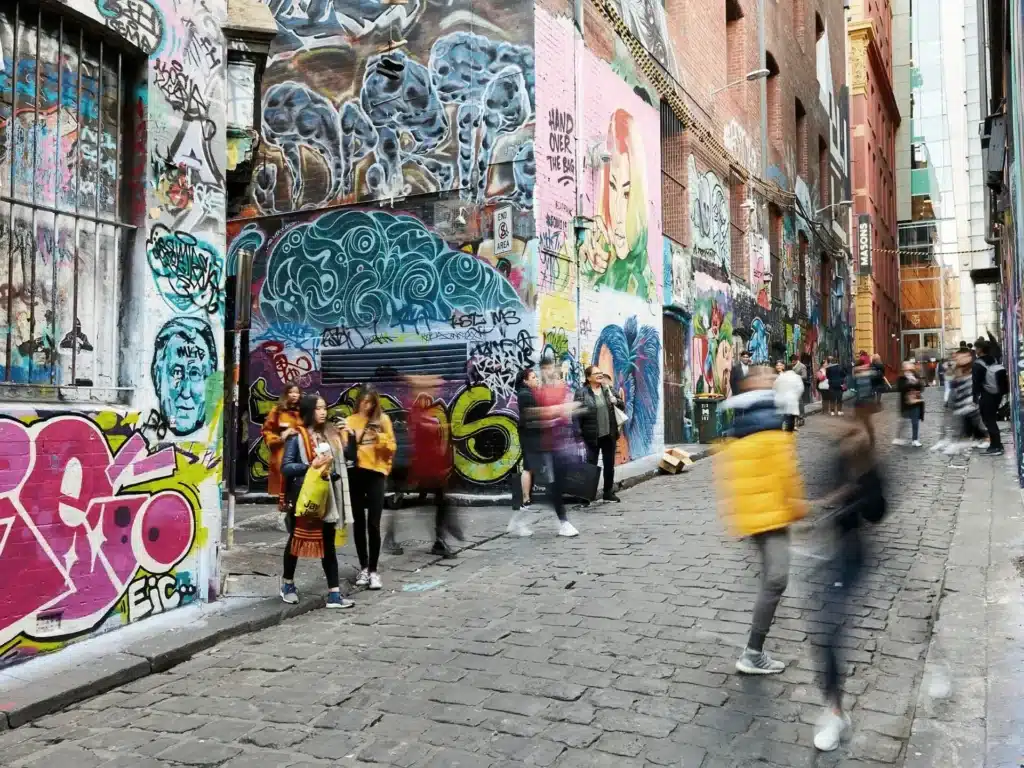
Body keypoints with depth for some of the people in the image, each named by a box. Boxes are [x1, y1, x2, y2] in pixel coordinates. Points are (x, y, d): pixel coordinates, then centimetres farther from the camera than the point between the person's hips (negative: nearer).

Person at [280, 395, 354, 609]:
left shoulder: (330, 434, 8)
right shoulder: (297, 437, -8)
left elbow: (342, 460, 14)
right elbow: (286, 467, -13)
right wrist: (311, 465, -22)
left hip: (326, 495, 5)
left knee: (328, 544, 6)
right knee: (297, 540, 12)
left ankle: (334, 593, 8)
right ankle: (287, 583, 33)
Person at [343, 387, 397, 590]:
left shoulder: (383, 419, 3)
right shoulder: (349, 421, 6)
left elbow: (392, 447, 2)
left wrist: (379, 437, -15)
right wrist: (347, 438, -18)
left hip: (376, 473, -2)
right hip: (355, 474, 2)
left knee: (373, 523, -6)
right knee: (359, 522, 9)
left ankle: (373, 571, 0)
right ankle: (363, 568, 19)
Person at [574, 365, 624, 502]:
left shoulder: (608, 389, 7)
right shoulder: (581, 392, -8)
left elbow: (621, 405, 15)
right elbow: (576, 414, -10)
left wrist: (617, 401, -9)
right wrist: (578, 434, -15)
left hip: (609, 434, 5)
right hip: (592, 436, -5)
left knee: (609, 465, 12)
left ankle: (609, 492, 24)